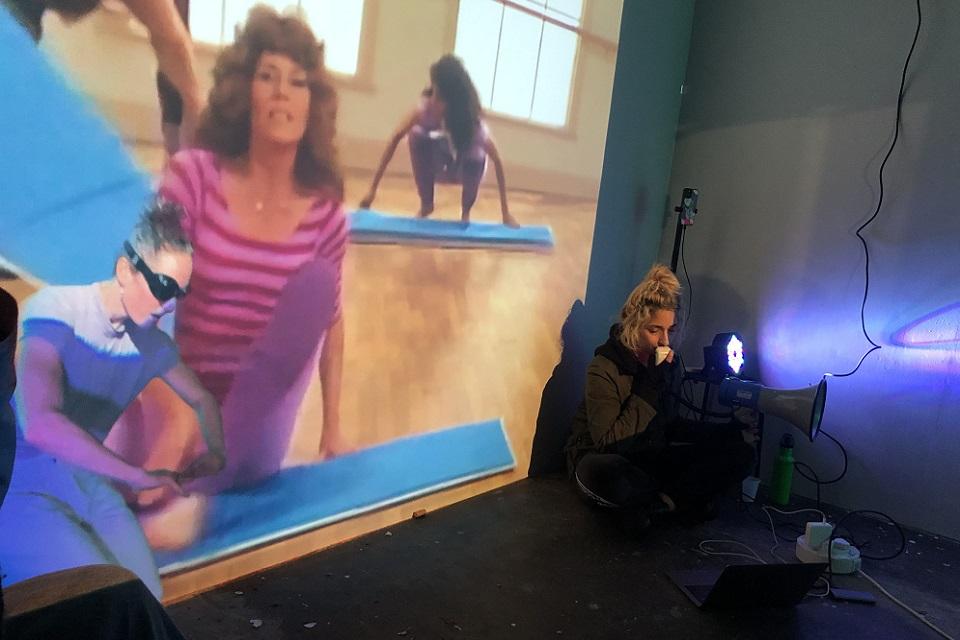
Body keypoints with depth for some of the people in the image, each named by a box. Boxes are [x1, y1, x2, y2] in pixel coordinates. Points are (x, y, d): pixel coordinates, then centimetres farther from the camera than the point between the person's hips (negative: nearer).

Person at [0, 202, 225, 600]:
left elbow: (202, 399, 15)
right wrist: (138, 475, -31)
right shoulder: (57, 311, -22)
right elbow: (38, 423, -37)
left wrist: (215, 453, -5)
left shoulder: (153, 344, -2)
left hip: (85, 484, 6)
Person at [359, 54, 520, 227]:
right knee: (417, 135, -30)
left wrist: (505, 213, -39)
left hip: (464, 167, -1)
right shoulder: (426, 107, -30)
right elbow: (396, 138, -30)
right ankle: (426, 204, -9)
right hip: (438, 165, 2)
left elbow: (497, 161, -34)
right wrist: (373, 188, -35)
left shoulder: (472, 119, -33)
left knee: (476, 156, -37)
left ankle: (466, 211, -6)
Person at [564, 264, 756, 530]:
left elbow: (667, 425, 13)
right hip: (603, 461, -6)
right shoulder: (604, 369, -18)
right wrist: (650, 388, -24)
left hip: (650, 458, 7)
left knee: (741, 454, -5)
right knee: (603, 472, -44)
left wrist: (727, 431, 4)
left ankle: (654, 503, -17)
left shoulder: (660, 363, 3)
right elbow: (608, 442, -23)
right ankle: (678, 500, -14)